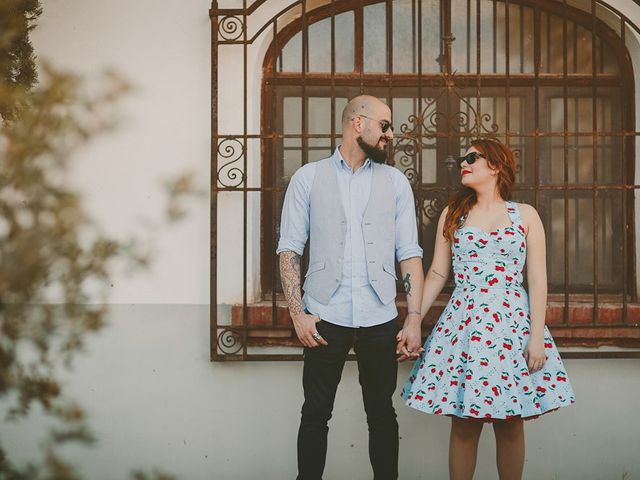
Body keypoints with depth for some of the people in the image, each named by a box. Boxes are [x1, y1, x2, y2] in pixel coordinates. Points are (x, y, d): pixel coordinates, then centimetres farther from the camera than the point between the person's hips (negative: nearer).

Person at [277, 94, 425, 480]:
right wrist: (297, 313, -7)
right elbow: (290, 248, 3)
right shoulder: (309, 178, 5)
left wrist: (415, 320, -2)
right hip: (326, 318, -1)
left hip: (380, 319, 2)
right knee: (316, 415, 4)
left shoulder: (396, 182, 10)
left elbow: (409, 254, 6)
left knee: (382, 414, 8)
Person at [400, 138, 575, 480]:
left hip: (512, 323, -1)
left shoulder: (525, 215, 6)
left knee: (510, 423, 2)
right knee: (464, 422, 0)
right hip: (463, 323, 1)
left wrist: (537, 336, -6)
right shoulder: (452, 214, 11)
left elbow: (537, 279, 1)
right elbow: (437, 274, 10)